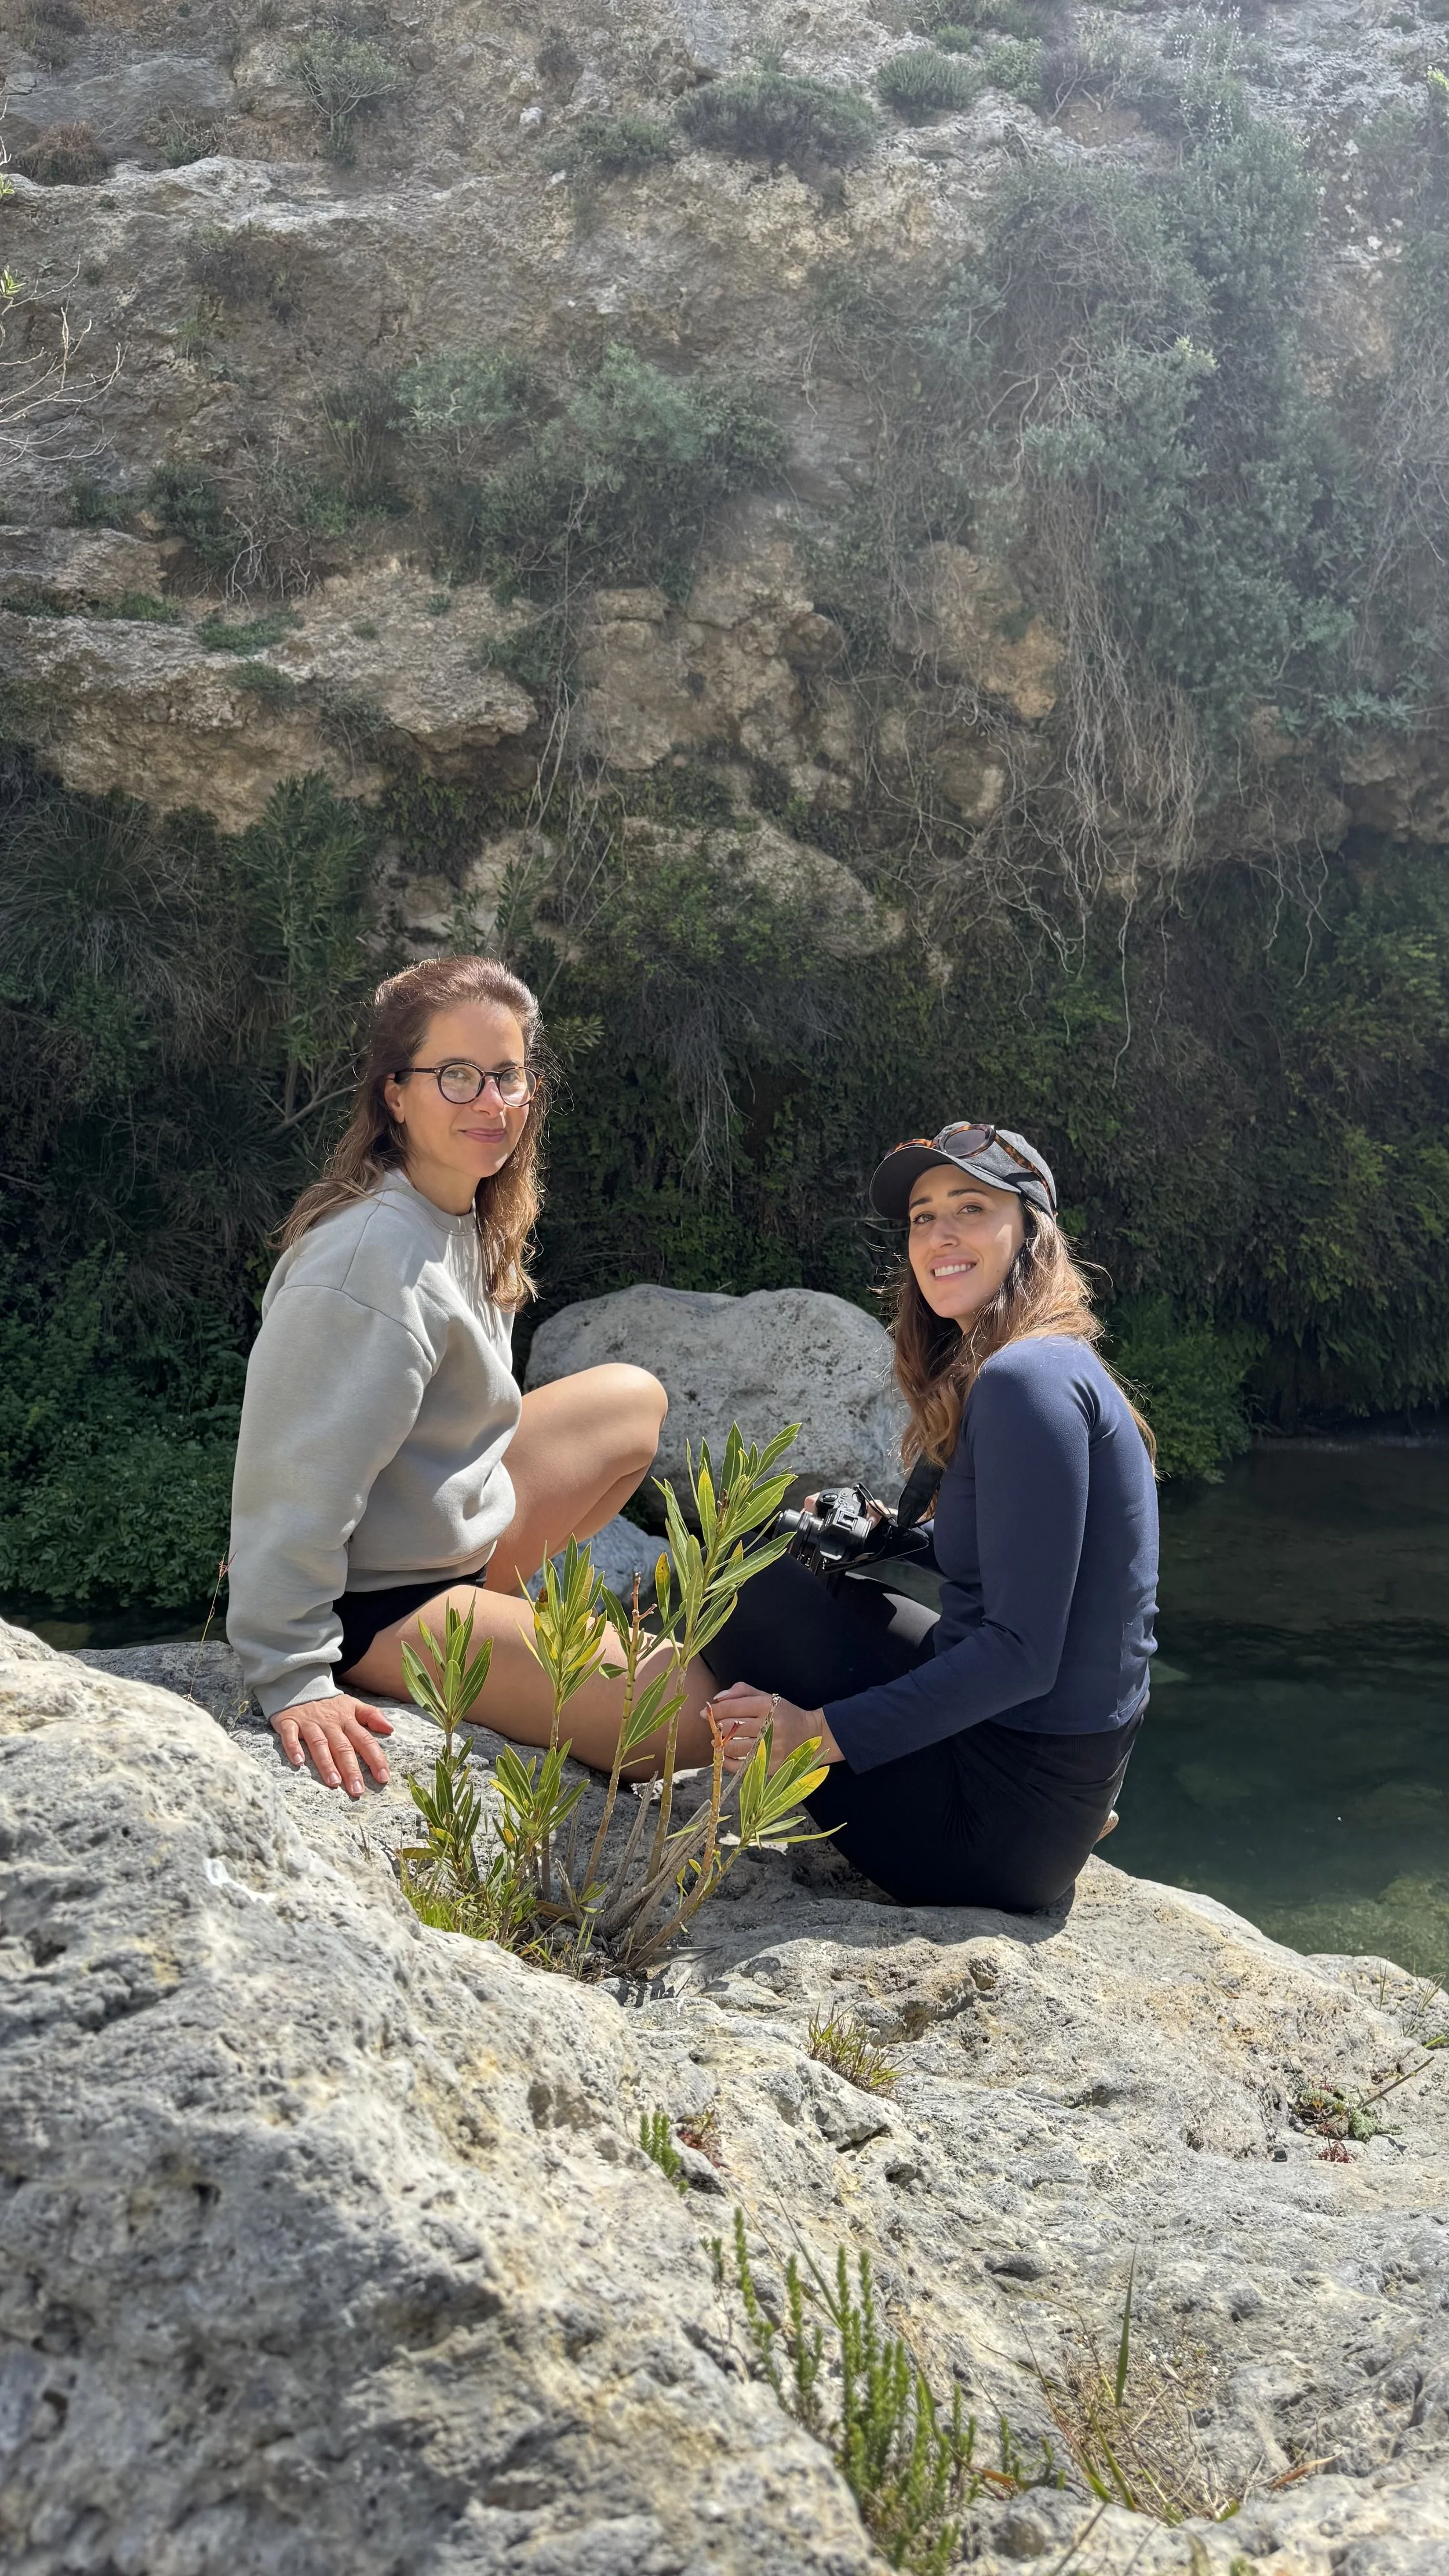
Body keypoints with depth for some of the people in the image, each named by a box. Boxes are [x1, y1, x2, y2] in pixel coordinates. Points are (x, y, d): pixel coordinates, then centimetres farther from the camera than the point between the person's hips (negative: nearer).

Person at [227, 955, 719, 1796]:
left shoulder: (470, 1218, 2)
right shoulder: (373, 1260, -28)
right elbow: (302, 1474, -30)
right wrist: (294, 1678, -30)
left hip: (457, 1529, 10)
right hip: (375, 1605, -10)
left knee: (635, 1398, 24)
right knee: (686, 1715, -16)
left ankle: (496, 1601, 19)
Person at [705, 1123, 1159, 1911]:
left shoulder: (1026, 1382, -19)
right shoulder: (1062, 1369, 12)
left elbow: (1023, 1654, -24)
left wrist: (823, 1732, -23)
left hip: (1010, 1813, -10)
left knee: (747, 1589, -6)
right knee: (835, 1591, 24)